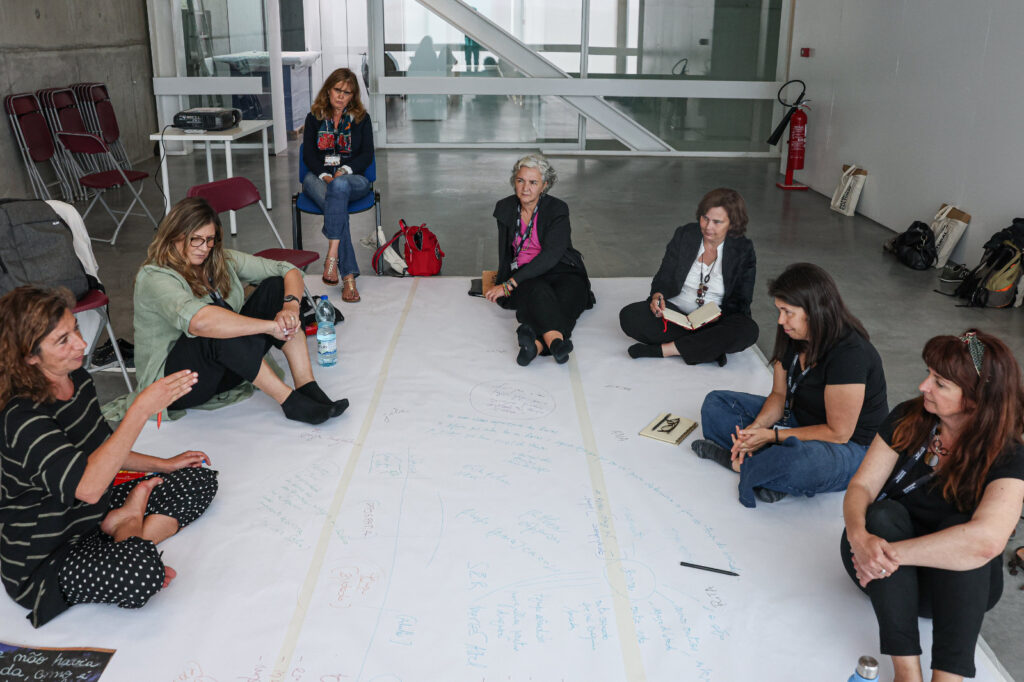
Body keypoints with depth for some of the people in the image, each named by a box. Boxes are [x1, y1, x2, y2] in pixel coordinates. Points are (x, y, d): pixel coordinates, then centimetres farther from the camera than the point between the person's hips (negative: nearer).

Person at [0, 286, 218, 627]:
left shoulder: (77, 378, 0)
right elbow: (88, 486, -40)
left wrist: (163, 464, 13)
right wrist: (142, 408, -41)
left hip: (94, 515, 9)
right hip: (43, 559, -9)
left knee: (200, 479, 6)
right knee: (141, 571, -38)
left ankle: (125, 529, -7)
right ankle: (130, 531, -7)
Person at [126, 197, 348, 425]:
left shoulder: (220, 260, 3)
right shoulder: (154, 278, -19)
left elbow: (289, 271, 1)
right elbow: (198, 321, -40)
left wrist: (290, 306, -21)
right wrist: (270, 326, -37)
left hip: (226, 367, 7)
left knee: (275, 286, -10)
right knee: (218, 321, -37)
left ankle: (307, 387, -23)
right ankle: (290, 401, -27)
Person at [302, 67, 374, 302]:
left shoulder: (361, 118, 14)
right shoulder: (314, 118, 15)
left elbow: (367, 154, 4)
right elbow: (309, 154, 6)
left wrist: (344, 170, -13)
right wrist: (324, 175, -13)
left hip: (353, 178, -1)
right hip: (318, 177, 1)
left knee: (339, 186, -40)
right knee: (336, 205, -36)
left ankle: (332, 256, -48)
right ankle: (349, 276, -46)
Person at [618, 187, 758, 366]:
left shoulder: (743, 250, -1)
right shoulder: (684, 235, 3)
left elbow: (740, 302, -1)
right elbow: (664, 277, 5)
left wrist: (716, 316, -22)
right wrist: (657, 295, -20)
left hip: (714, 323, -1)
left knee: (748, 330, -35)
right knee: (629, 315, -26)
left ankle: (662, 349, -31)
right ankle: (707, 347, -25)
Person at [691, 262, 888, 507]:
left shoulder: (849, 354, -29)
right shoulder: (792, 338, -4)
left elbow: (838, 433, -26)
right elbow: (779, 394, 5)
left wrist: (773, 436, -25)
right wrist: (756, 427, -16)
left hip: (852, 448, -9)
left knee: (800, 462, -45)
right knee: (716, 403, 1)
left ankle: (739, 462, -16)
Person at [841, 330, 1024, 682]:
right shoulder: (907, 419, -8)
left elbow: (987, 540, -36)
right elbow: (862, 486, -12)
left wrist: (893, 554, -39)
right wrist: (858, 536, -35)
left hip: (957, 585, -2)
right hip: (887, 577, 2)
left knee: (961, 527, -32)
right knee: (884, 513, -30)